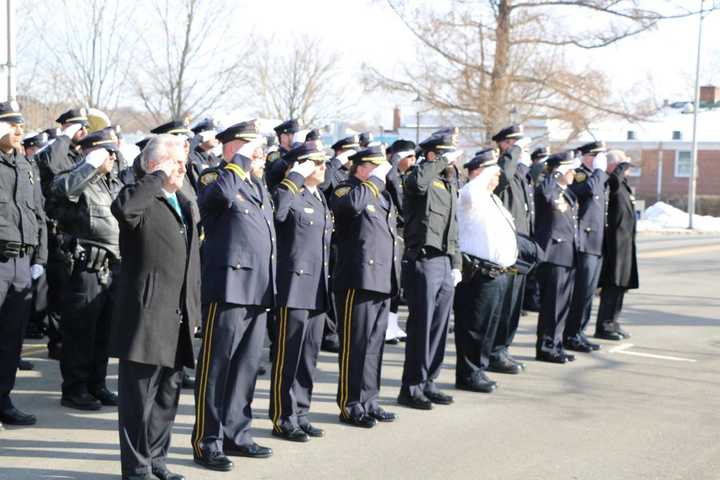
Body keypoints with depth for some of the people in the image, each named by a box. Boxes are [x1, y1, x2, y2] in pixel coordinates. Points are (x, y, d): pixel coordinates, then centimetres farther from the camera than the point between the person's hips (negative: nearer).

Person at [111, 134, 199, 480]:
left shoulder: (184, 204, 19)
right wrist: (158, 177, -21)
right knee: (138, 396, 0)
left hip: (178, 319, 8)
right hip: (146, 316, -8)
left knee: (168, 394, 15)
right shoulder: (142, 201, -7)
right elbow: (122, 207, -34)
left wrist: (194, 309, 18)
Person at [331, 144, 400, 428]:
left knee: (375, 344, 12)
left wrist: (394, 277, 25)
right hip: (358, 280, -8)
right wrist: (376, 179, -17)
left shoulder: (382, 195, 22)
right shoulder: (346, 190, -5)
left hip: (383, 282, 8)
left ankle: (369, 401, 20)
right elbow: (353, 203, -31)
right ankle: (350, 405, 4)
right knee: (355, 345, -3)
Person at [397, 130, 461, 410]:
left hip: (445, 263, 8)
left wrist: (456, 263, 19)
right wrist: (443, 161, -23)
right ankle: (411, 388, 6)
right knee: (421, 326, -4)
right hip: (423, 261, -8)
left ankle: (428, 383, 21)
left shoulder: (449, 185, 19)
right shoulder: (421, 179, -8)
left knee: (440, 326, 11)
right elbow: (417, 180, -36)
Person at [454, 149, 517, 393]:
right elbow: (475, 188, -35)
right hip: (480, 274, -9)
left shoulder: (493, 199, 19)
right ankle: (468, 375, 7)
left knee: (488, 326, 15)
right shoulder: (470, 197, -10)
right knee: (474, 327, -2)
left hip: (498, 273, 9)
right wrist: (492, 167, -20)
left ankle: (479, 370, 25)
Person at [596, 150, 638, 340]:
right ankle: (604, 326, -2)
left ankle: (611, 322, 22)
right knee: (612, 285, -8)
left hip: (625, 242, 10)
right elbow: (615, 179, -37)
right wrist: (624, 164, -22)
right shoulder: (610, 183, -14)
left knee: (621, 285, 14)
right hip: (616, 242, -10)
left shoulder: (623, 185, 19)